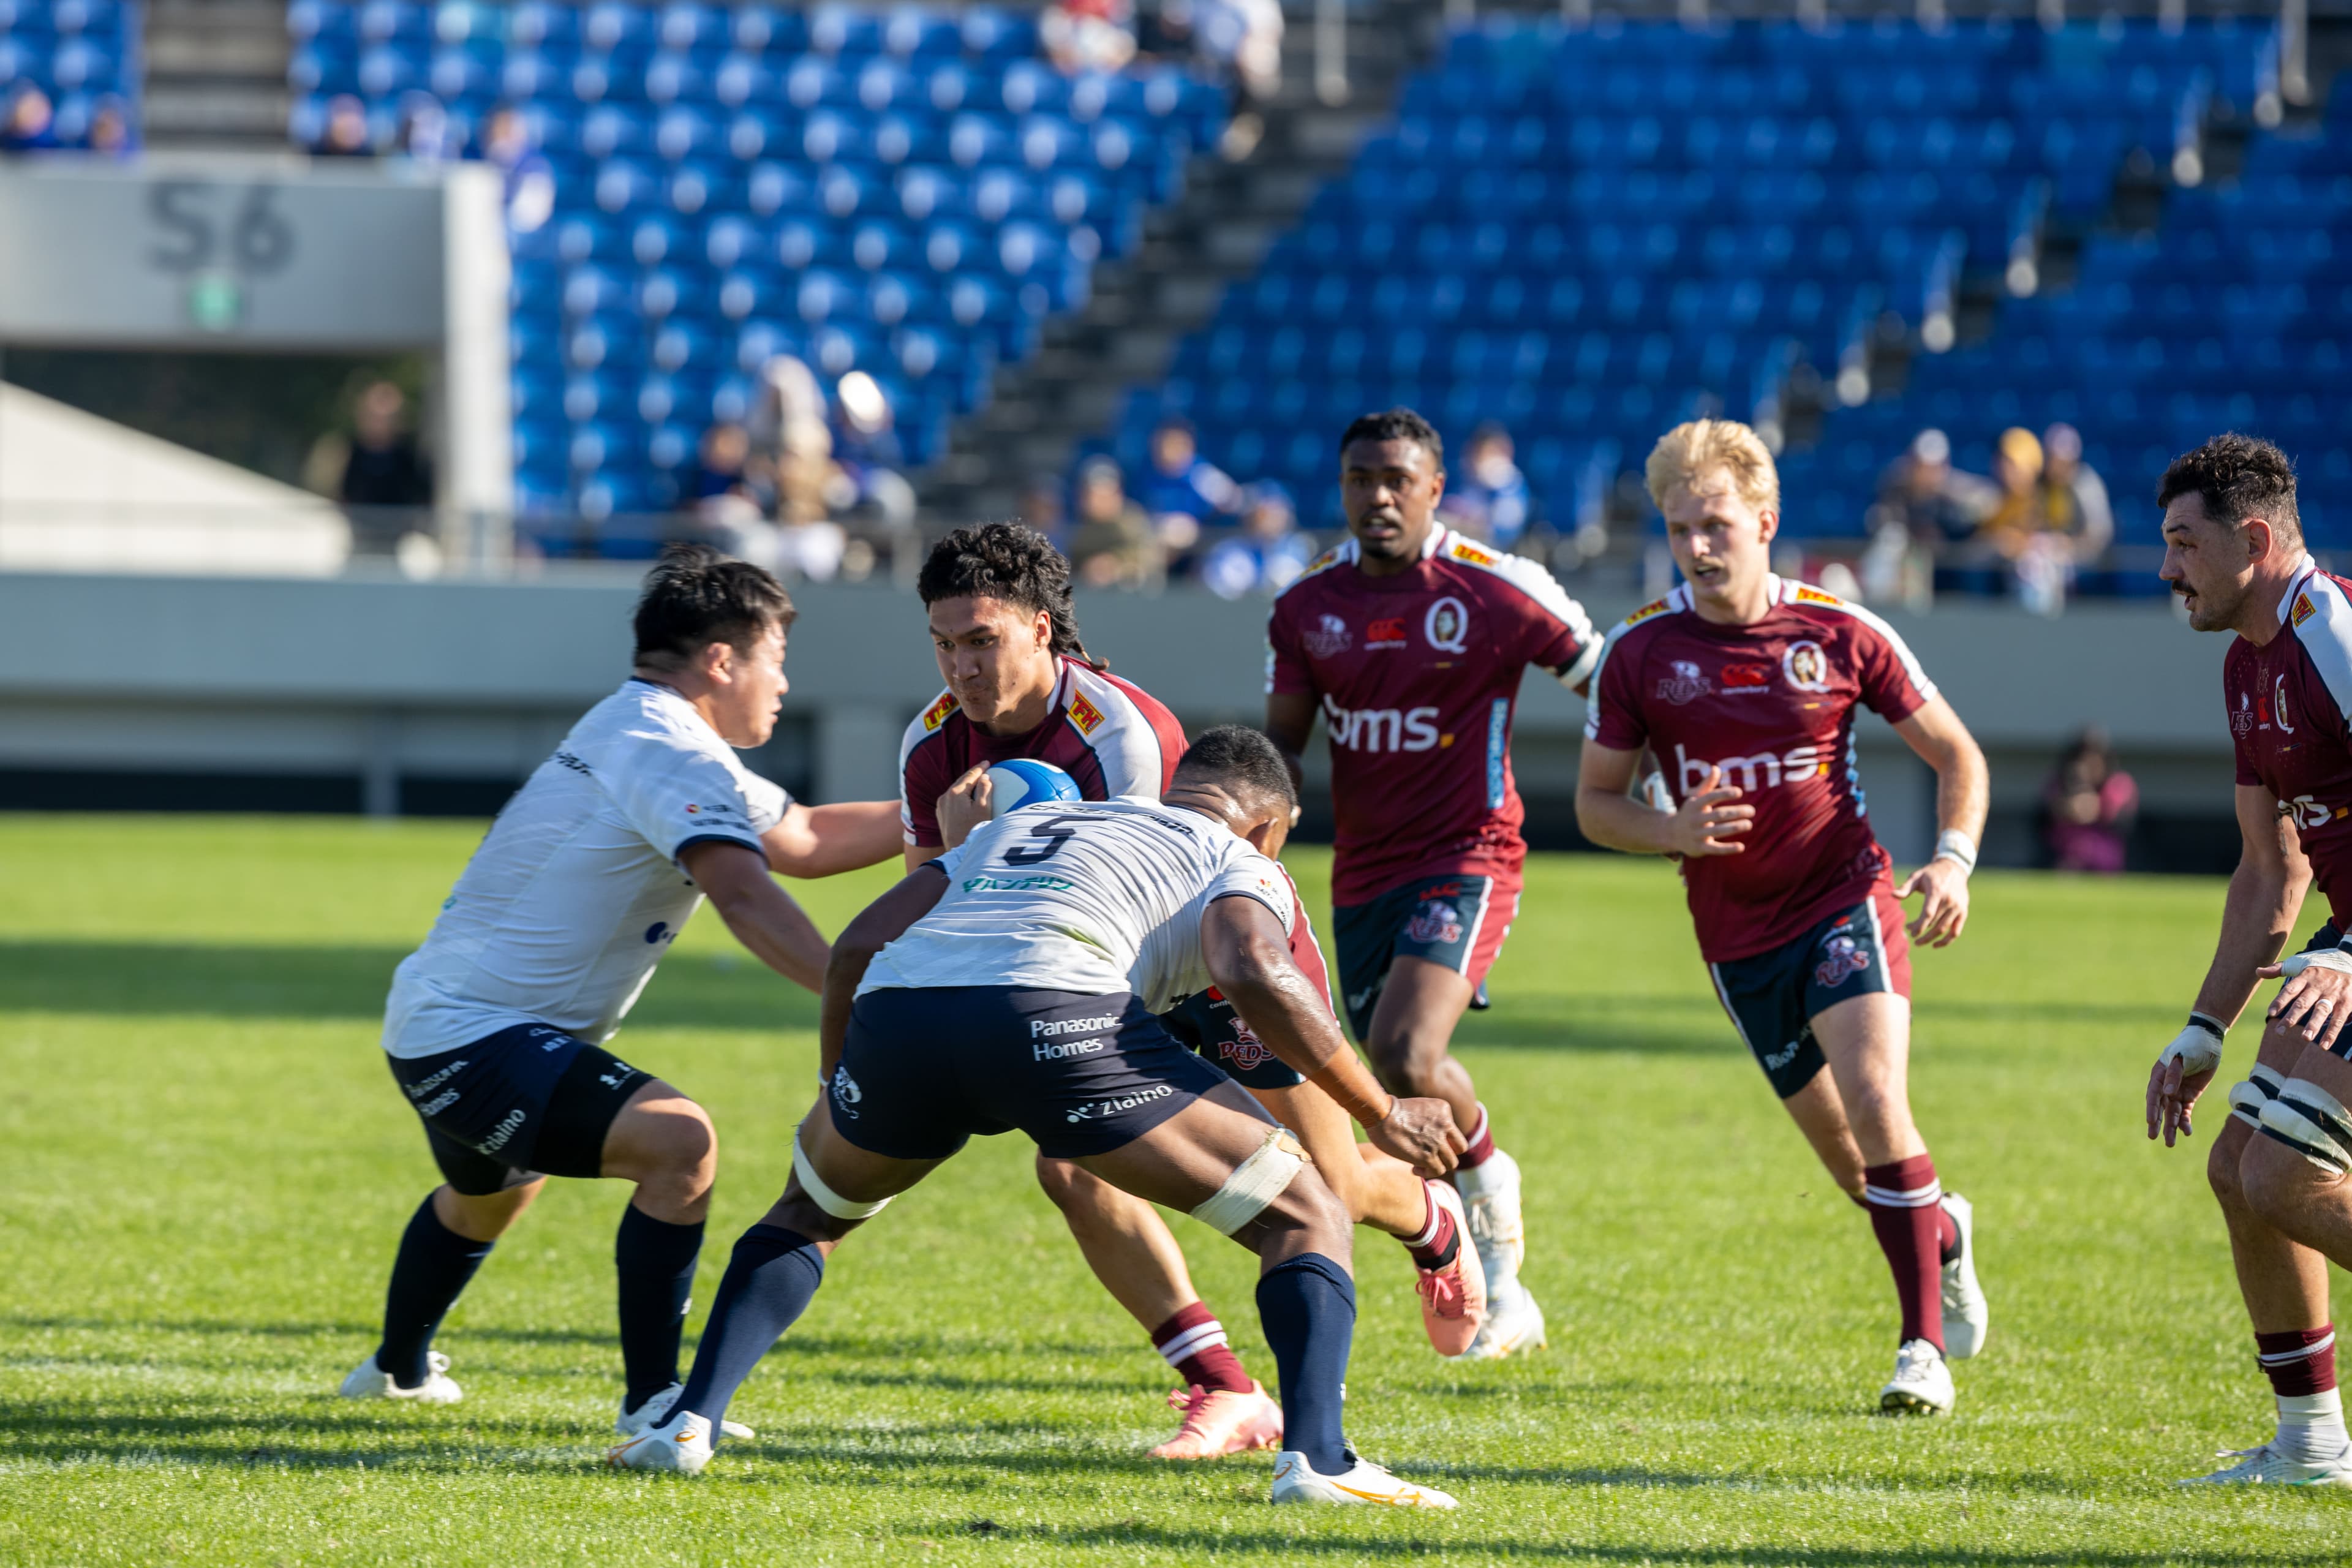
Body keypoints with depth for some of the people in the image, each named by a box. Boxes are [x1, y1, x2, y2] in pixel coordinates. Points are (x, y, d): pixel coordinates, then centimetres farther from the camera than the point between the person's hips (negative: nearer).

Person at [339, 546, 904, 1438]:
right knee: (680, 1145, -27)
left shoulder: (637, 733, 13)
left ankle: (399, 1368, 62)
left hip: (438, 1028, 12)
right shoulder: (667, 751, -19)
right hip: (476, 1037, -12)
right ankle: (652, 1405, -26)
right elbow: (743, 895, -35)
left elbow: (804, 838, 19)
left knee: (490, 1191, 38)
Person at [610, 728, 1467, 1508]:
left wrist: (838, 1089, 41)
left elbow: (858, 945, 29)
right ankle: (1316, 1457, -11)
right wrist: (1382, 1114, 7)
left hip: (893, 1015, 5)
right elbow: (1253, 973, 0)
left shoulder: (1016, 827, 39)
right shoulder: (1237, 861, 24)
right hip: (1054, 1018, -5)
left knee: (811, 1211, 36)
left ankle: (689, 1422, 22)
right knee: (1308, 1218, 9)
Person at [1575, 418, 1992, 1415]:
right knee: (1846, 1157, 8)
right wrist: (1673, 831, -17)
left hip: (1844, 897, -2)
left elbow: (1956, 755, 4)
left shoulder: (1842, 634, -7)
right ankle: (1944, 1232, 42)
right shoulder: (1639, 653, -4)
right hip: (1738, 937, 2)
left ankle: (1926, 1346, -15)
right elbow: (1596, 802, 4)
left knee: (1874, 1104, -23)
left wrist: (1954, 860, -14)